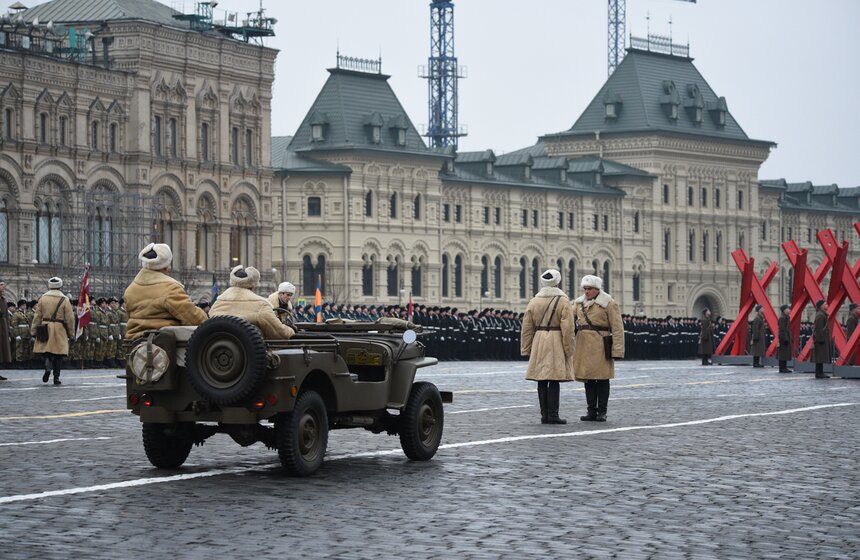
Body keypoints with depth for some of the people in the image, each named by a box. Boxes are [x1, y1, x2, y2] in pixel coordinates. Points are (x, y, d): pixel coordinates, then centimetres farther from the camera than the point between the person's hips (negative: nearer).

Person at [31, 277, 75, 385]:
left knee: (46, 351, 10)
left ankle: (48, 367, -18)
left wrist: (33, 331, 9)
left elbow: (37, 316, 3)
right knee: (58, 354, 5)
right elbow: (70, 318, -2)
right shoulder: (64, 300, -2)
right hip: (60, 330, -1)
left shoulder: (43, 298, 2)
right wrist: (71, 332, 8)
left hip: (45, 328, 1)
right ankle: (56, 378, 5)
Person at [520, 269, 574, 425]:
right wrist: (568, 350, -5)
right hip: (556, 343, -4)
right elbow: (567, 328, -10)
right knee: (554, 380, -4)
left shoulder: (534, 301, 7)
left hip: (538, 343, 4)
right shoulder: (563, 301, -5)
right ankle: (552, 415, -7)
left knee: (541, 381, 7)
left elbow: (527, 328, 7)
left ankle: (544, 414, 9)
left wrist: (526, 349, 11)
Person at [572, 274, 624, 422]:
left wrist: (617, 349, -13)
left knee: (602, 379, 0)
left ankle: (602, 412, 7)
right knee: (588, 379, 8)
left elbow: (617, 328, -7)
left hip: (601, 347, -5)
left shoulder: (609, 303, -5)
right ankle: (591, 411, 14)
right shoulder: (579, 303, 13)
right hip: (584, 346, 5)